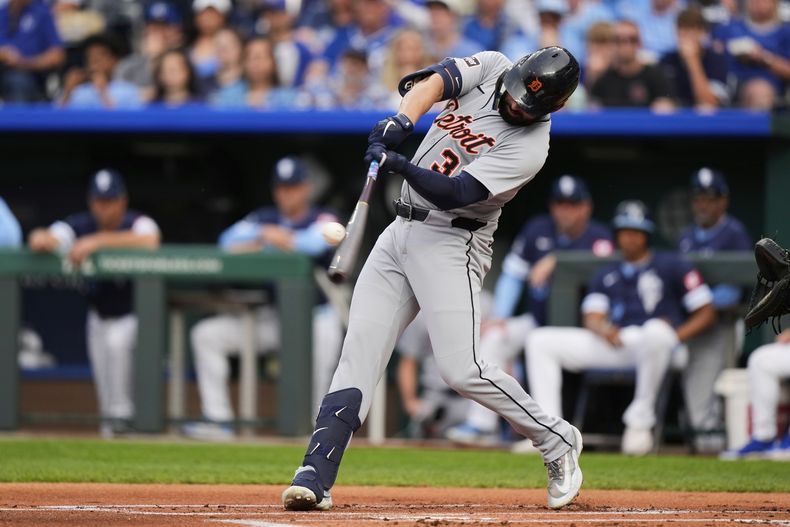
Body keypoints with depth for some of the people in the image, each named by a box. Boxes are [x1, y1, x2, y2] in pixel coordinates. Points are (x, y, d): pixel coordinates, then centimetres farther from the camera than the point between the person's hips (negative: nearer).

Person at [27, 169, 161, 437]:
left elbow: (149, 241, -46)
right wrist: (42, 239, -49)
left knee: (116, 341, -32)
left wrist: (97, 241, -50)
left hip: (134, 314, -5)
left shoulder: (138, 223, -21)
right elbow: (40, 241, -22)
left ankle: (120, 414, -20)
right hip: (98, 315, 5)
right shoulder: (80, 225, -10)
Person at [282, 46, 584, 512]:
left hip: (451, 244, -6)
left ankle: (557, 441, 6)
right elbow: (431, 82, -13)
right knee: (358, 355, -3)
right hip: (402, 232, 6)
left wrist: (398, 163, -36)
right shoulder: (491, 67, 1)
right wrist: (401, 122, -30)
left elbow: (452, 193, -25)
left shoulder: (529, 147, -17)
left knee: (463, 371, -15)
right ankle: (315, 478, -8)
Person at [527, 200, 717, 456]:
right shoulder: (606, 274, 28)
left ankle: (640, 420, -31)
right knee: (539, 341, -7)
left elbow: (706, 312, 6)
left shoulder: (671, 266, 14)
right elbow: (592, 317, 14)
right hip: (610, 345, 5)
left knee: (656, 331, -44)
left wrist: (674, 337, -11)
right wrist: (602, 329, -12)